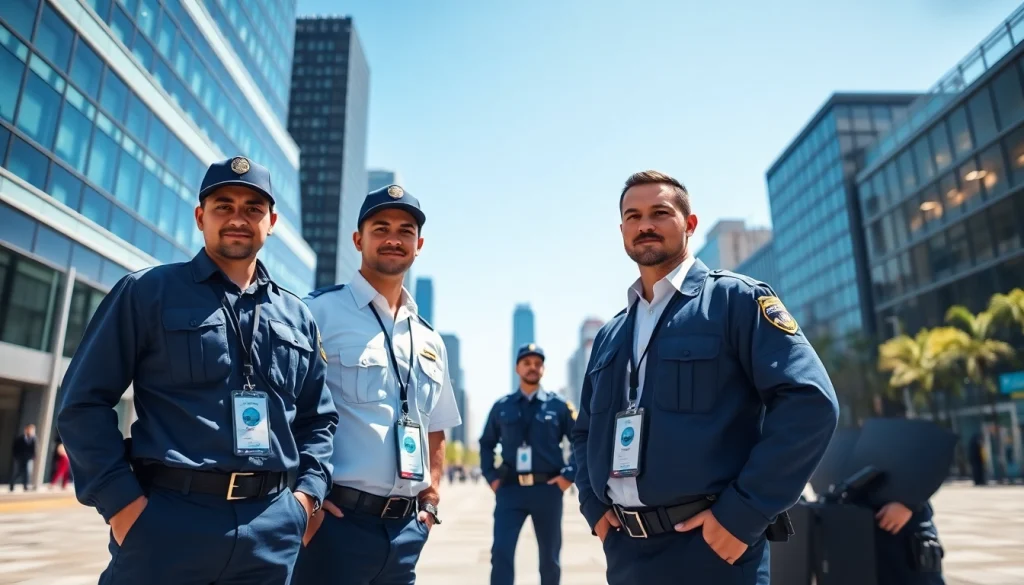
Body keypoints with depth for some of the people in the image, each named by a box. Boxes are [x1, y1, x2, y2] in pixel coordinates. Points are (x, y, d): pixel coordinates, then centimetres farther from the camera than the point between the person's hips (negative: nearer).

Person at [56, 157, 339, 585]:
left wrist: (306, 492, 3)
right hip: (167, 518, -3)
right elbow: (86, 401, 0)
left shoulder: (297, 316, 12)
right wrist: (121, 501, -8)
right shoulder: (147, 292, 2)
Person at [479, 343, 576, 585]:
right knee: (501, 551, -8)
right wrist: (491, 476, 7)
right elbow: (486, 444, 17)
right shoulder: (501, 406, 6)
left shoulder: (559, 405, 1)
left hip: (547, 489, 0)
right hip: (510, 489, 1)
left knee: (550, 556, 13)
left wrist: (570, 475, -4)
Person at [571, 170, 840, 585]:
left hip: (710, 547, -5)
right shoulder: (609, 337, 12)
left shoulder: (736, 299, -5)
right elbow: (585, 431, 20)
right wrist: (594, 506, 5)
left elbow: (810, 401, -15)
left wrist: (744, 512, -17)